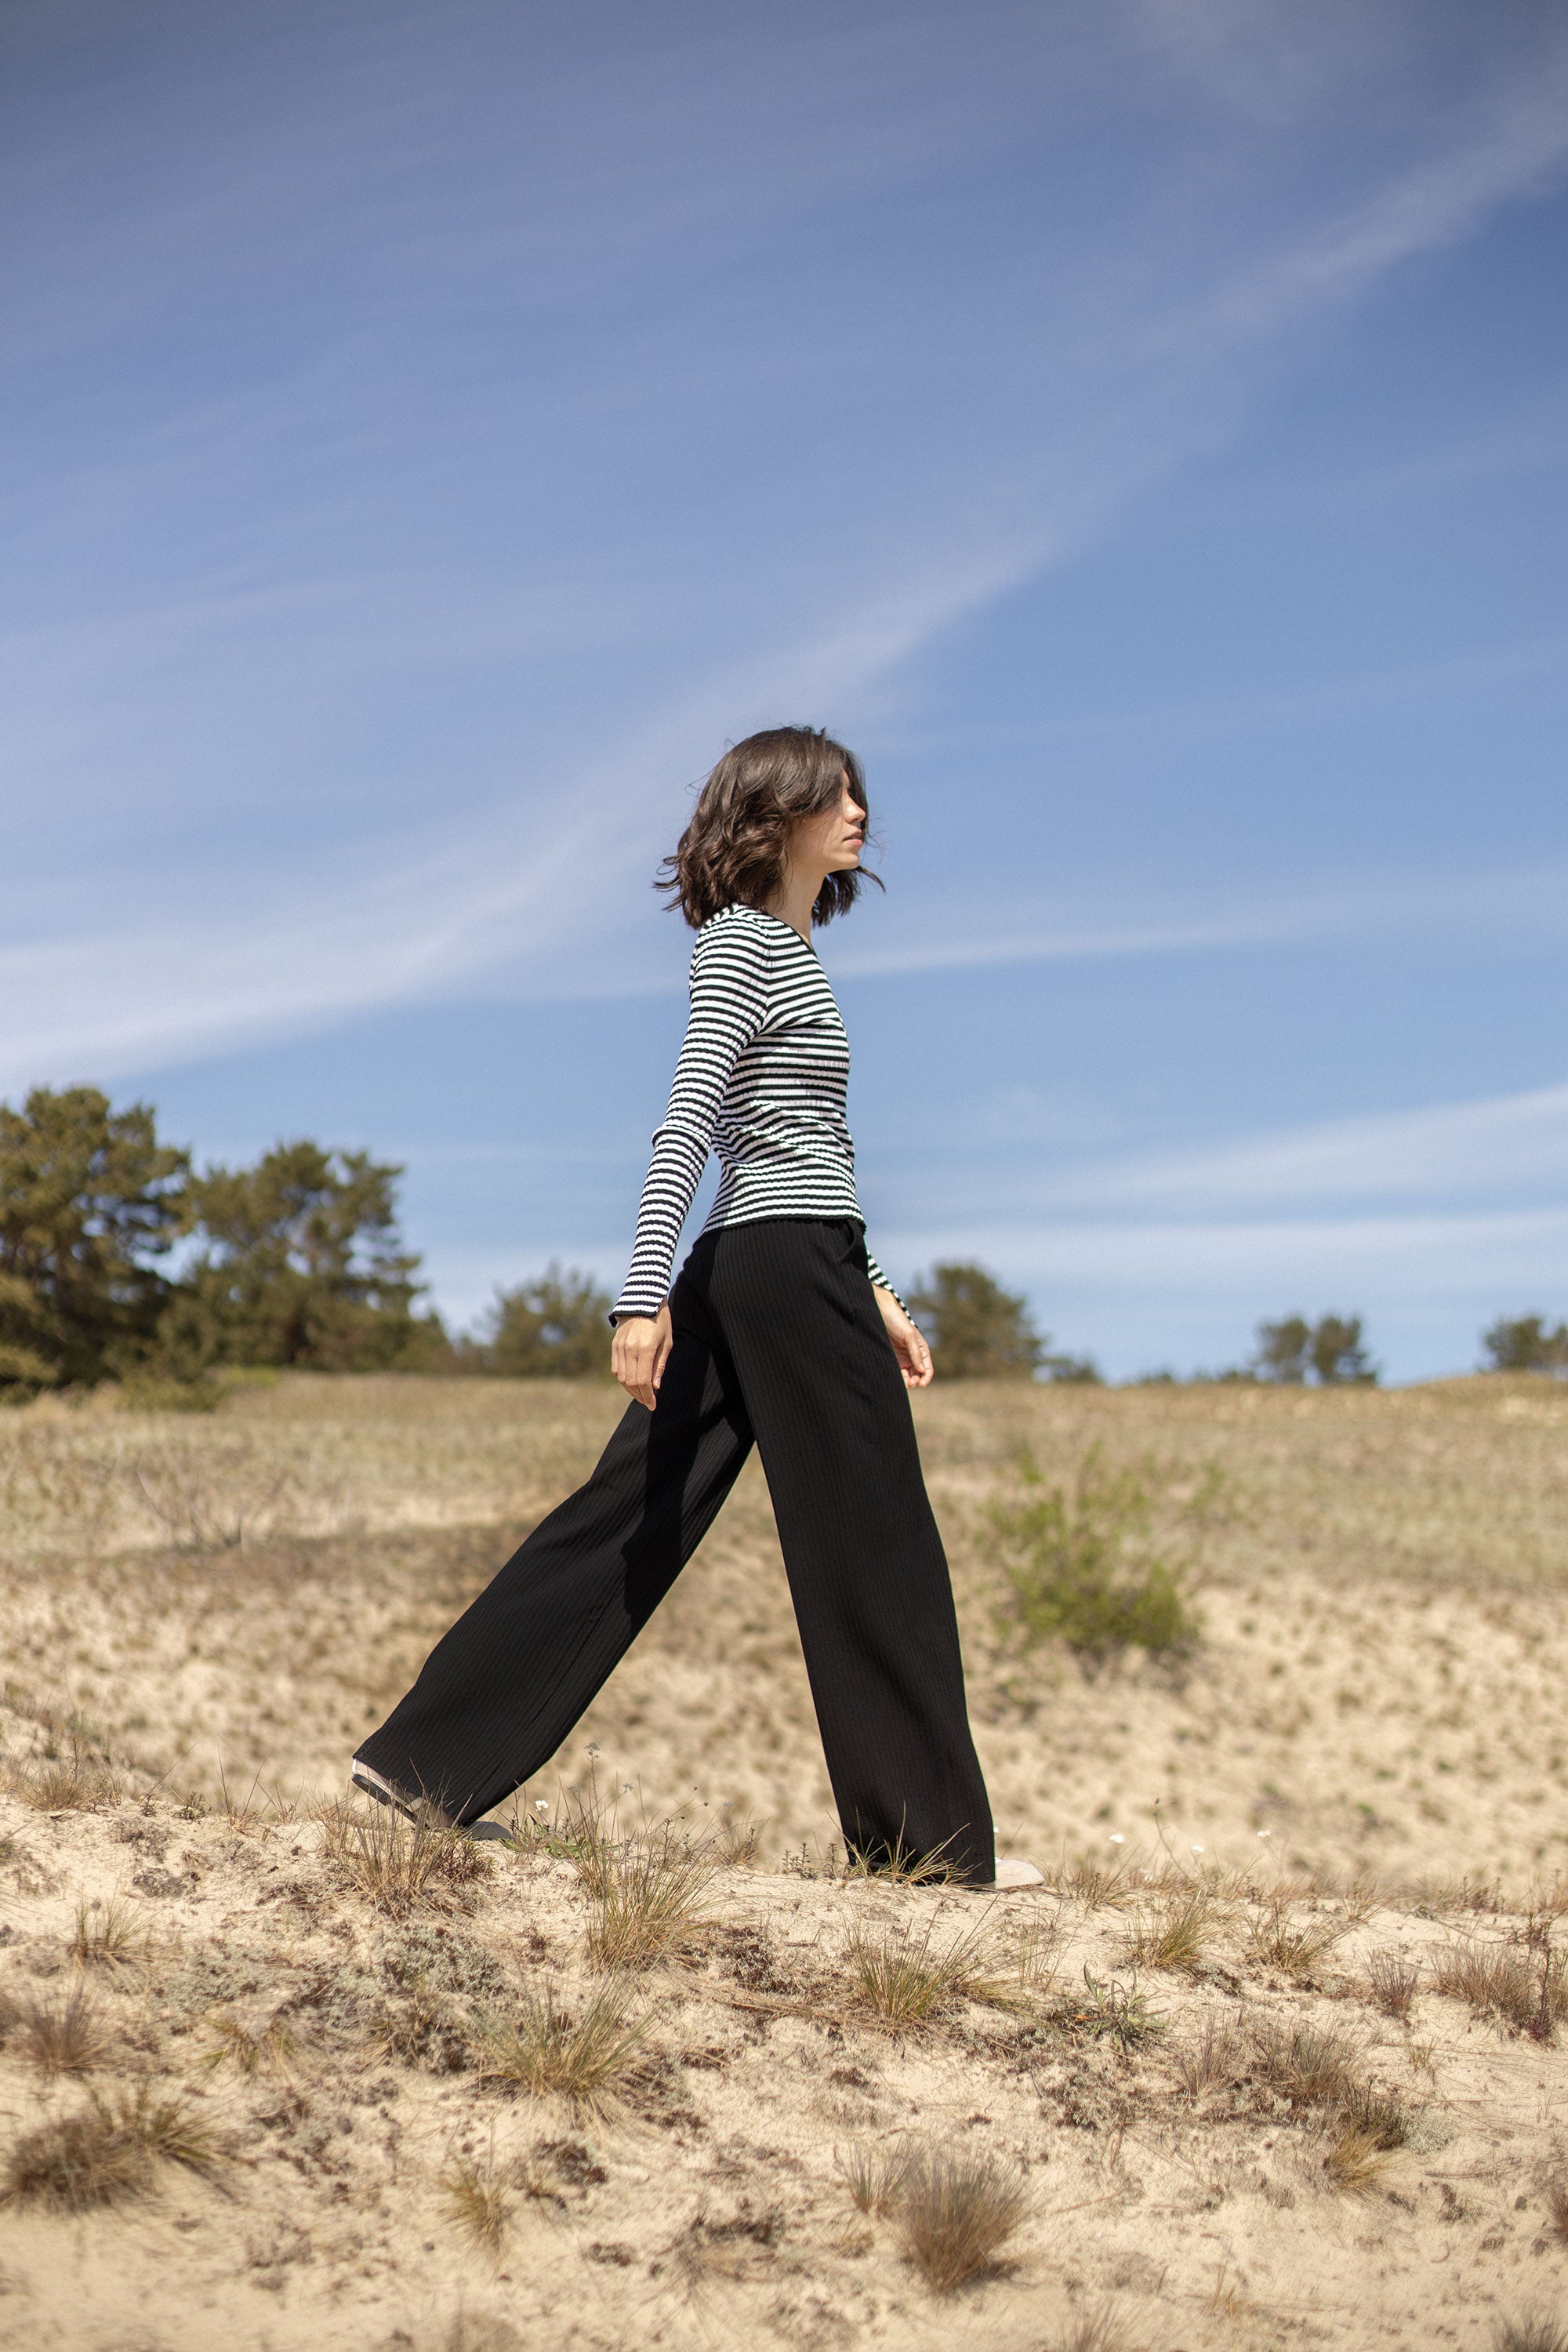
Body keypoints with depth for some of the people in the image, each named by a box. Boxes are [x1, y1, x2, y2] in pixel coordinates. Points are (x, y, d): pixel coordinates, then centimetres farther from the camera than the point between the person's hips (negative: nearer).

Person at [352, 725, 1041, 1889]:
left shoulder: (785, 951, 23)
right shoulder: (746, 941, -7)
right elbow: (686, 1123, -16)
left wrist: (876, 1293, 23)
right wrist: (646, 1293, -23)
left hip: (744, 1273, 10)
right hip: (790, 1269, -10)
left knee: (627, 1523, 7)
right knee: (877, 1552, -2)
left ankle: (425, 1760, 8)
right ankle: (933, 1834, 6)